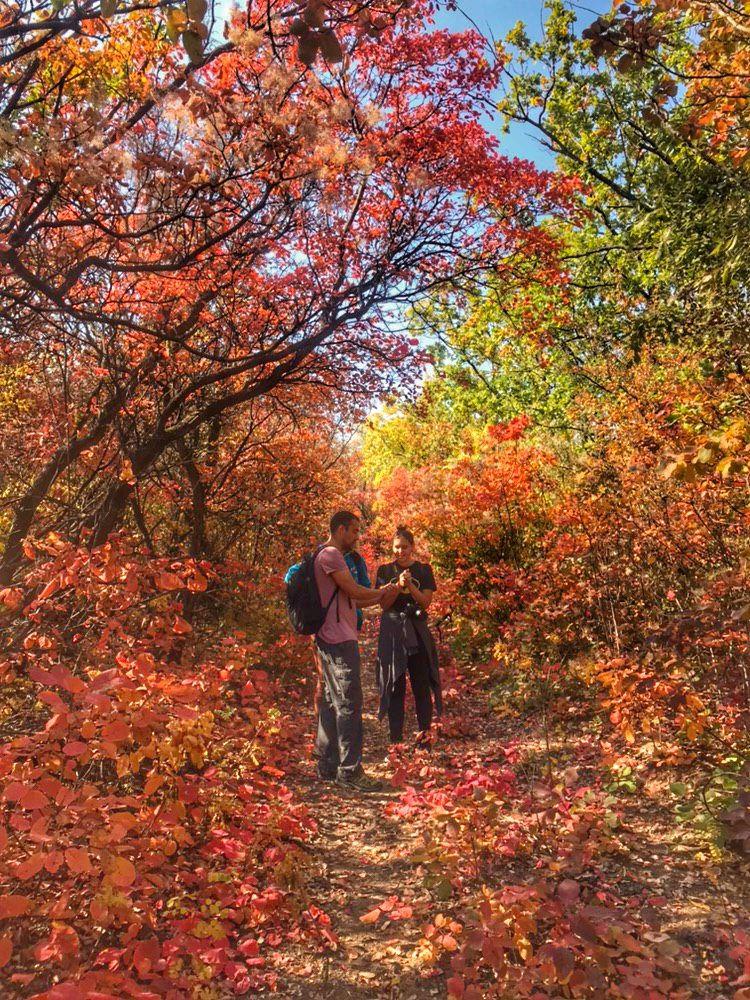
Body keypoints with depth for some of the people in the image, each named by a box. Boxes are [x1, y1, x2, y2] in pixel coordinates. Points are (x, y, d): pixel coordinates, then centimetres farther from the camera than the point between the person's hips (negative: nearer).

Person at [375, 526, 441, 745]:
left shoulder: (423, 570, 4)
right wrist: (398, 585, -18)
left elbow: (425, 602, -3)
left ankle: (424, 729, 9)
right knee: (395, 684, 1)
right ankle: (396, 736, 7)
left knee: (421, 682, -1)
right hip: (392, 630, 0)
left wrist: (410, 586, -18)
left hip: (417, 630, 0)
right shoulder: (385, 571, 5)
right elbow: (384, 604, -2)